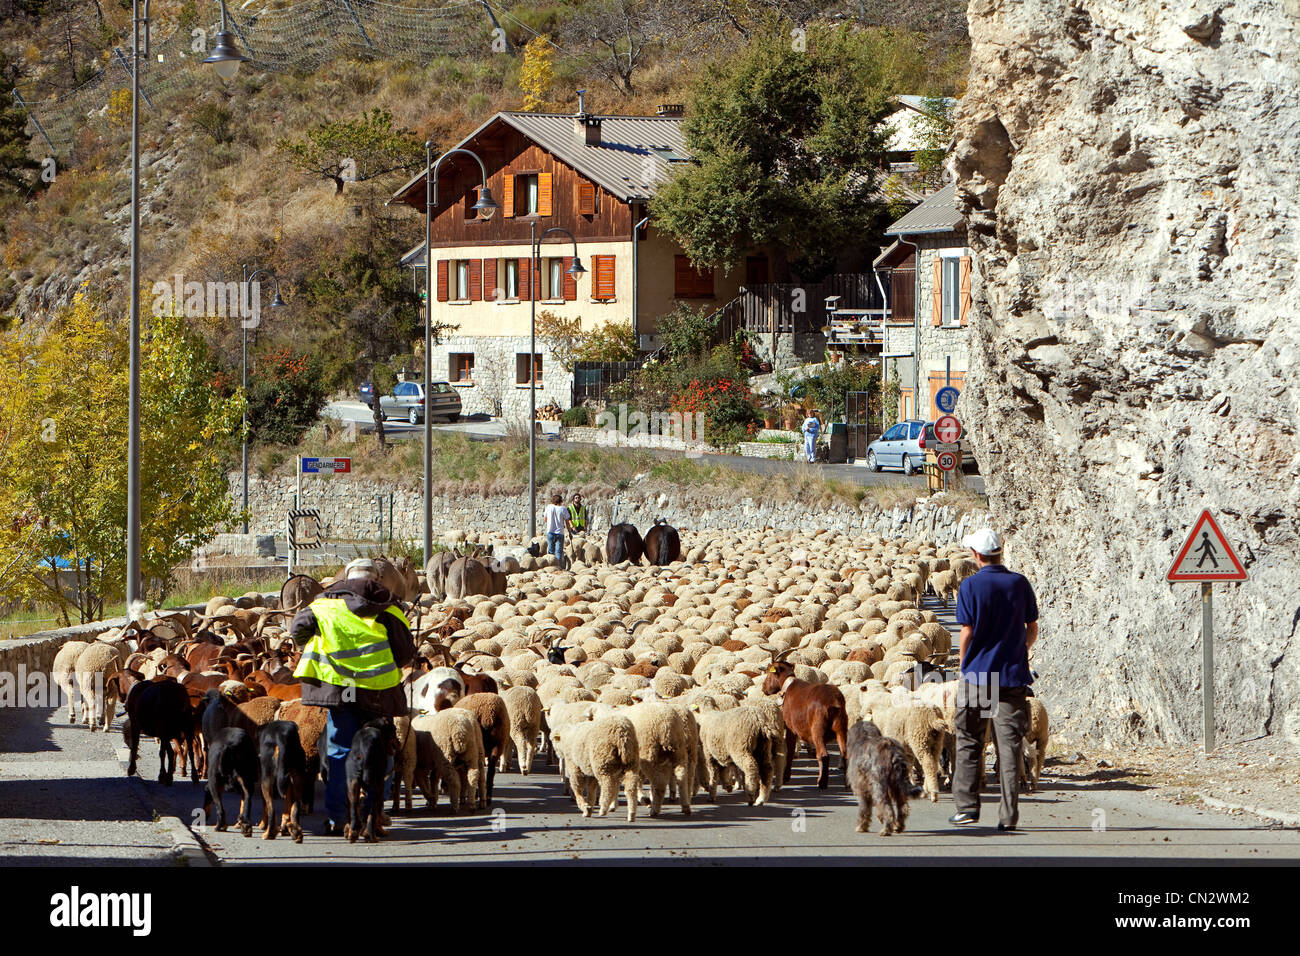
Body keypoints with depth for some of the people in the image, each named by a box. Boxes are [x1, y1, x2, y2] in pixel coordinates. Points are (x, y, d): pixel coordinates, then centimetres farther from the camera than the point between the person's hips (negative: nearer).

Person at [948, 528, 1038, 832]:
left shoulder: (971, 585, -7)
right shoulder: (1020, 583, 3)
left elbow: (967, 633, -8)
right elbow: (1032, 631, 8)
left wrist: (963, 666, 7)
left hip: (977, 674, -2)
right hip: (1012, 676, 2)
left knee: (969, 743, 11)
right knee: (1009, 746, 2)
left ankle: (967, 806, 9)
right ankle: (1009, 816, -1)